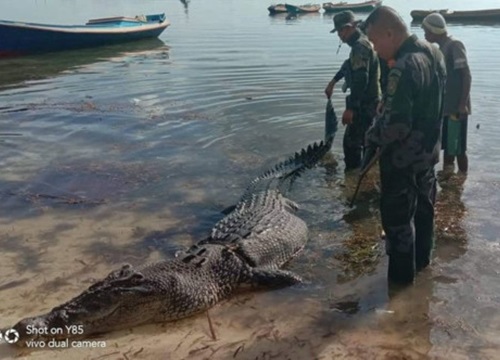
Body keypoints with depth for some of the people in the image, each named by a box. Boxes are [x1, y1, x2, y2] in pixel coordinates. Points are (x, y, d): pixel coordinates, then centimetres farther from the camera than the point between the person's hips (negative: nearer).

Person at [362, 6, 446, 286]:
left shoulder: (404, 68, -28)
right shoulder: (434, 54, 2)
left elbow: (395, 124, -30)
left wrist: (371, 136, -13)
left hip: (403, 156, -9)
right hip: (429, 149, 9)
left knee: (397, 216, 6)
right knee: (424, 206, 23)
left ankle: (402, 273, 18)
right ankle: (422, 258, 41)